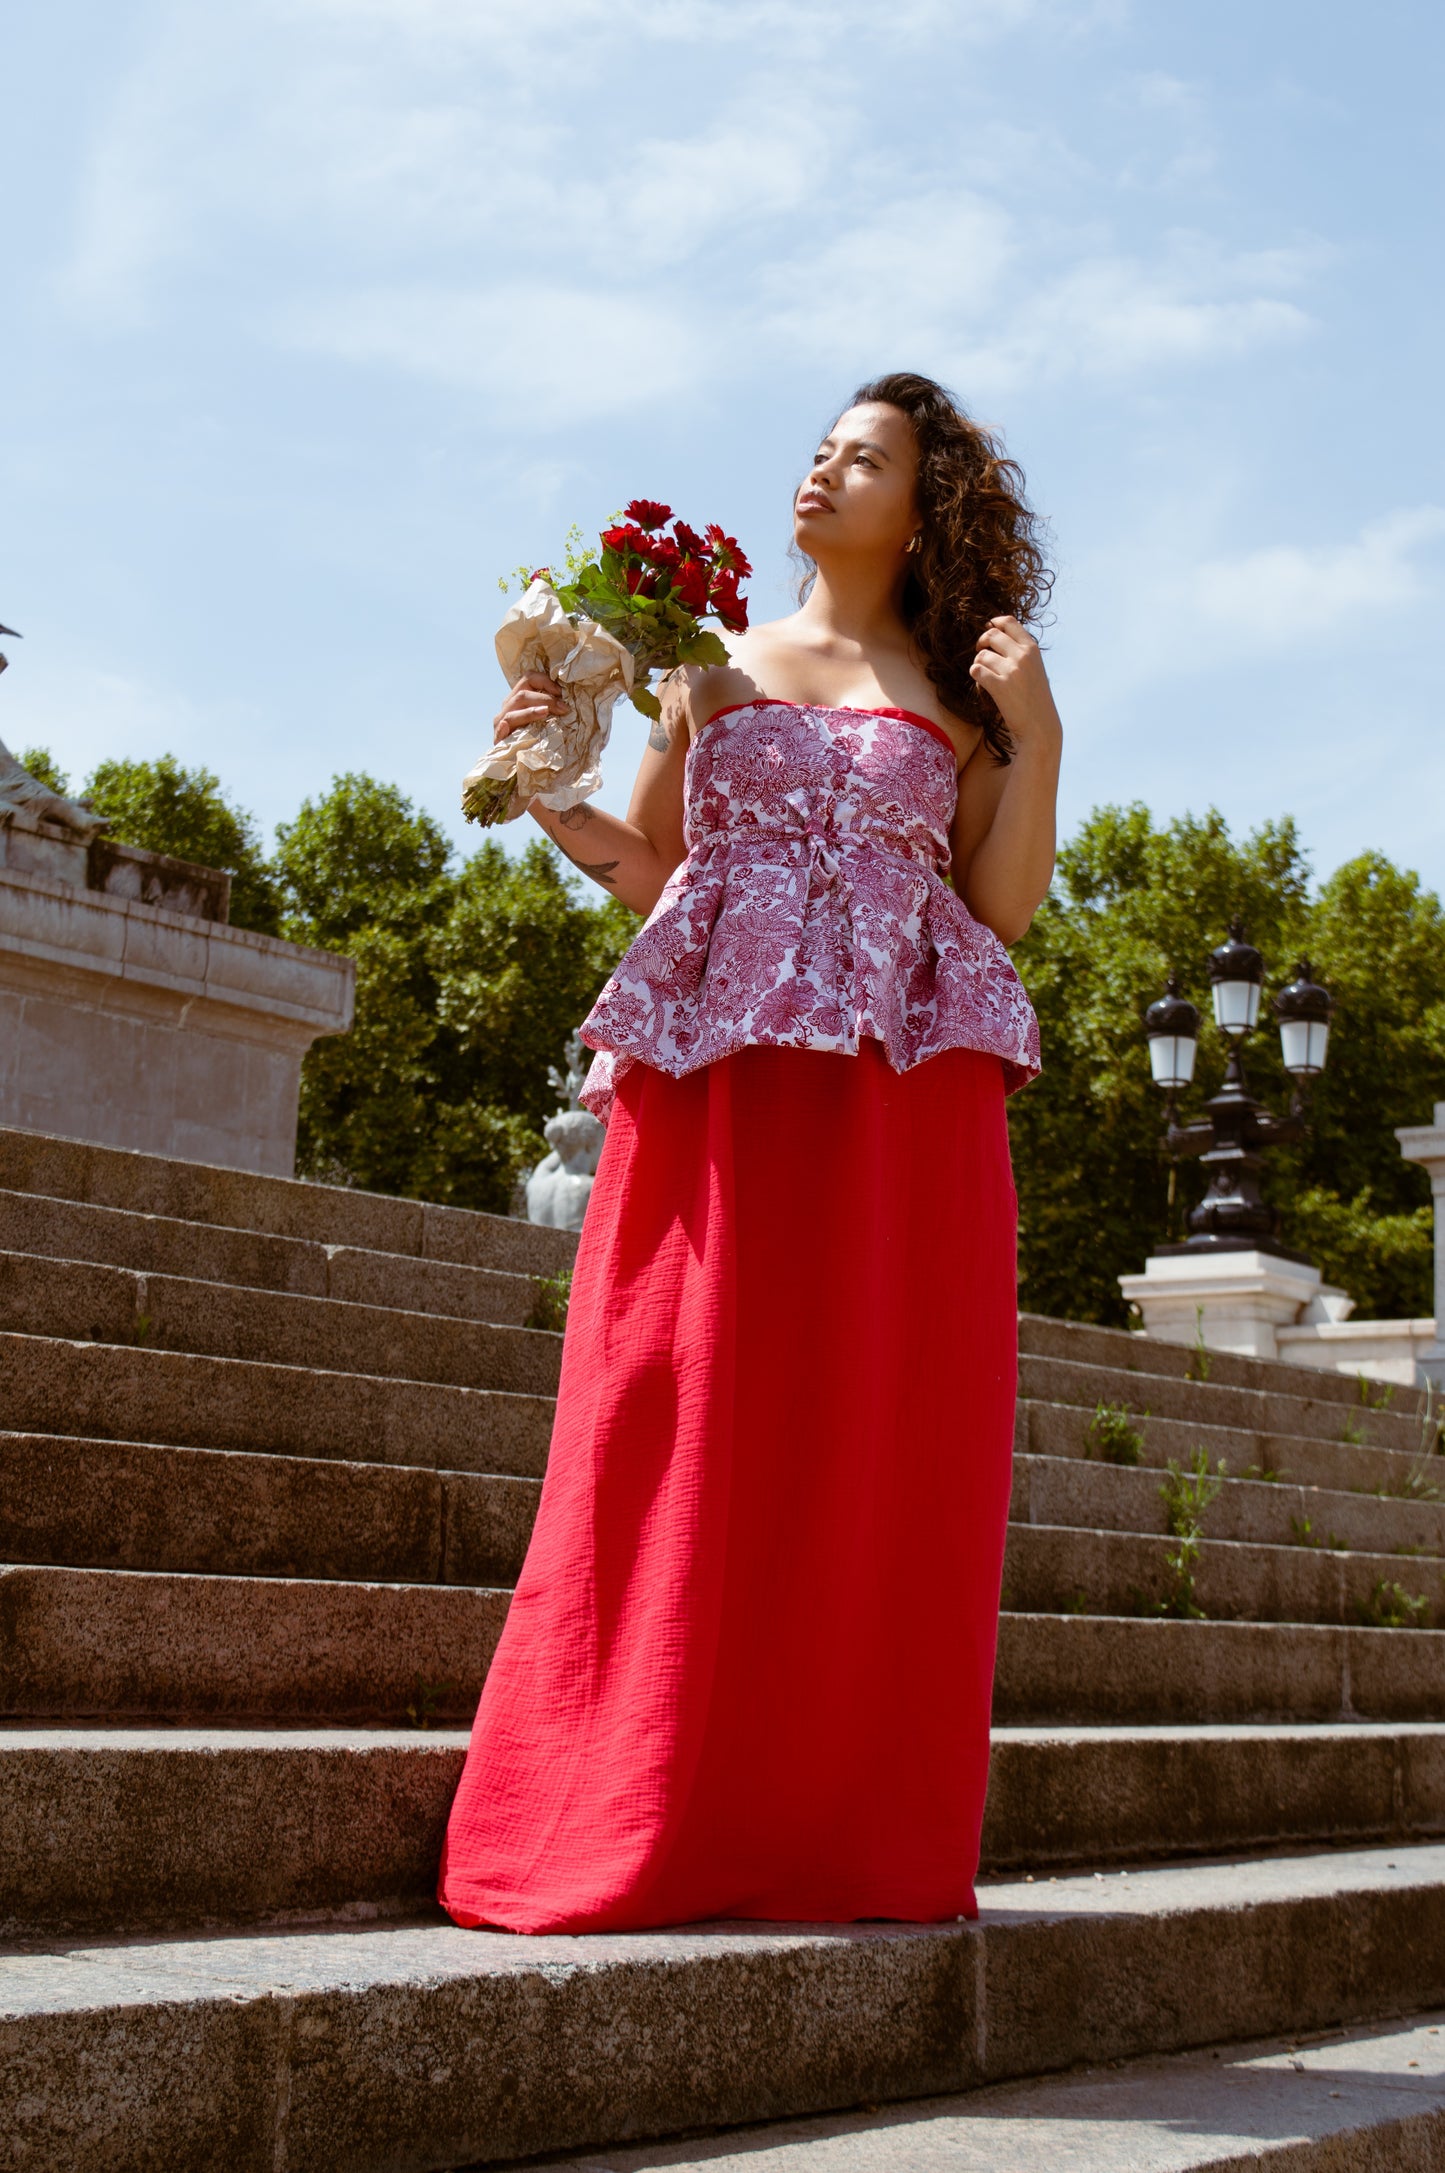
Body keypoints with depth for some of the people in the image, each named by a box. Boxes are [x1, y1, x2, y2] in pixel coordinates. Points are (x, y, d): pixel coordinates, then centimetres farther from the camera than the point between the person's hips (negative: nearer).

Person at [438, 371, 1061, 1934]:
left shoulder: (958, 696, 14)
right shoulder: (711, 665, 19)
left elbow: (1003, 907, 7)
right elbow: (653, 868, 17)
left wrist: (1037, 735, -2)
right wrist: (544, 790, 2)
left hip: (904, 1089, 0)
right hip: (719, 1076, 1)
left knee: (886, 1438, -3)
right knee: (691, 1424, -5)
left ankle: (859, 1832, 4)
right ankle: (646, 1824, 1)